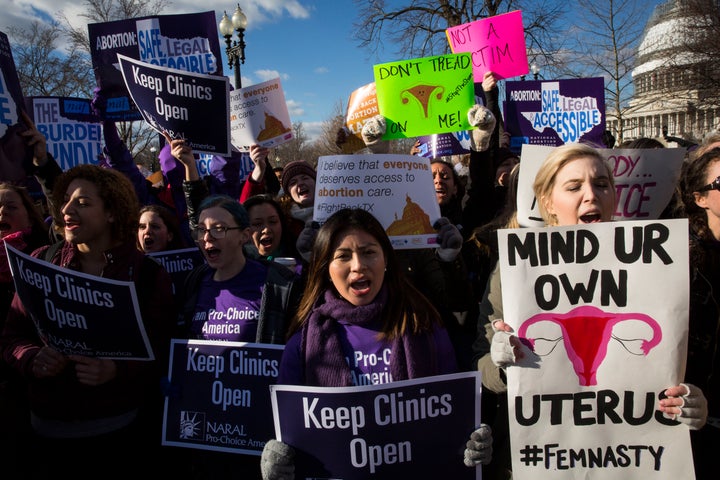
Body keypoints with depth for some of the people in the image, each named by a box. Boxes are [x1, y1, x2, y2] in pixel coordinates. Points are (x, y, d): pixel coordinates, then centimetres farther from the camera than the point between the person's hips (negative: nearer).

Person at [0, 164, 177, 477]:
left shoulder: (148, 274, -6)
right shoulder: (41, 262, 1)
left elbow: (161, 352, -7)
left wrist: (117, 371, -24)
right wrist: (33, 359, -16)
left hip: (120, 426, -2)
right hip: (48, 425, 2)